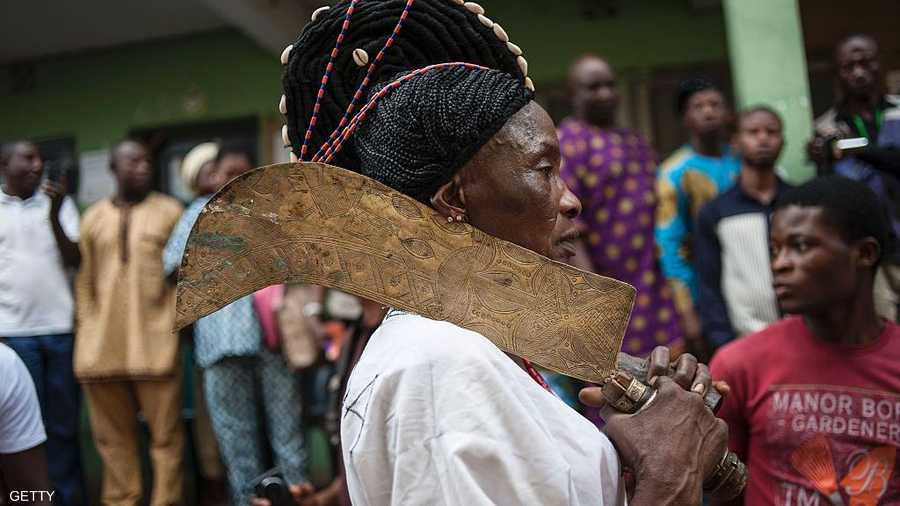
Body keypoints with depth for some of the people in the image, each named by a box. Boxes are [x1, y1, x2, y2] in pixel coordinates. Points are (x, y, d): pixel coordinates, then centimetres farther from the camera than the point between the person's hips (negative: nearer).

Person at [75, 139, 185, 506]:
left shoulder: (169, 211, 5)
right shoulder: (93, 218, 13)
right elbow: (85, 282, 13)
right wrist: (86, 332, 6)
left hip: (155, 344, -3)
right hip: (102, 347, 3)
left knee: (165, 432, -1)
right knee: (113, 435, 10)